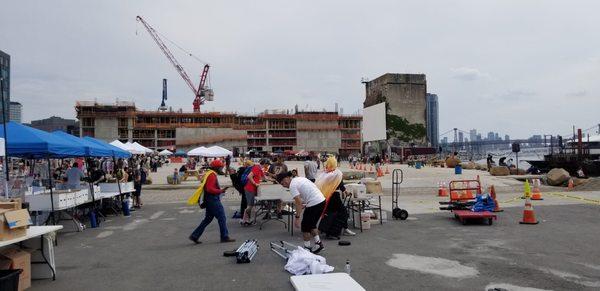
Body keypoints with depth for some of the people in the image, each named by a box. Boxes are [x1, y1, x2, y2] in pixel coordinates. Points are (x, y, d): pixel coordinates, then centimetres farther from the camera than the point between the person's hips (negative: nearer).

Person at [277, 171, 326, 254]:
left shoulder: (292, 185, -9)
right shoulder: (300, 178, 18)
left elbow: (298, 202, -18)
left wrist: (297, 217, -17)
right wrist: (305, 205, 25)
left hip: (314, 204, -9)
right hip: (322, 200, 9)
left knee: (305, 226, 7)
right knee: (311, 224, 23)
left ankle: (307, 248, 16)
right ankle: (318, 243, 21)